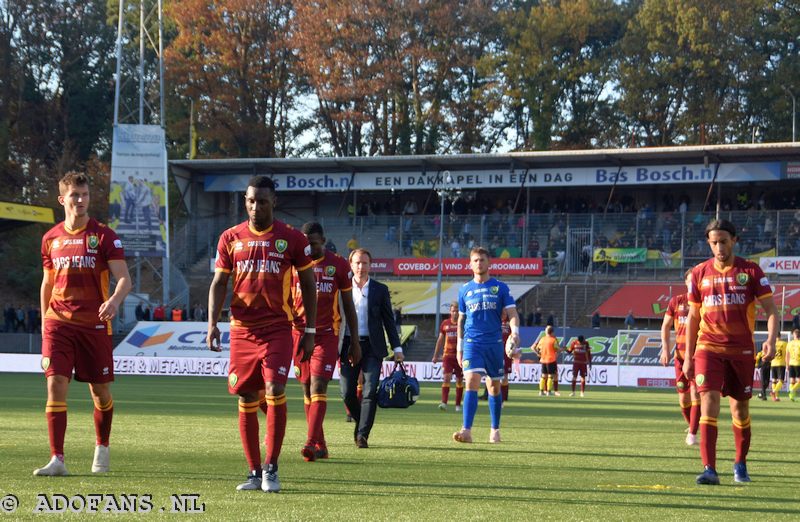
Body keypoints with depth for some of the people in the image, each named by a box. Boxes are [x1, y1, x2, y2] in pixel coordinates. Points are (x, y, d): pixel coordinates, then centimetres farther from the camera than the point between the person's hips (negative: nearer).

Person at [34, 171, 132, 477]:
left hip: (95, 324, -2)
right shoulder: (51, 238, 9)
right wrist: (45, 321, 16)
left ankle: (102, 448, 31)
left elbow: (124, 279, -9)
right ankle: (57, 460, -12)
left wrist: (114, 301, -30)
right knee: (56, 385, -12)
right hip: (58, 323, 2)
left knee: (100, 391, 7)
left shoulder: (104, 236, -2)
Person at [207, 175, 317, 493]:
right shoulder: (231, 238, 6)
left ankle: (271, 469, -6)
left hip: (278, 329, -2)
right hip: (242, 331, 2)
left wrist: (310, 331, 2)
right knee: (246, 401, 4)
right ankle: (255, 473, 13)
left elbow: (308, 285, 6)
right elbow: (219, 283, 9)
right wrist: (212, 323, -5)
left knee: (274, 391, -16)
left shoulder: (292, 239, 1)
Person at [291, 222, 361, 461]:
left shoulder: (338, 264, 2)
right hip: (299, 333, 2)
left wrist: (354, 341, 7)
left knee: (318, 386, -15)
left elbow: (348, 305, 8)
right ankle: (320, 445, 11)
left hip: (327, 334, -2)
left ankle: (311, 443, -22)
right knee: (307, 390, 4)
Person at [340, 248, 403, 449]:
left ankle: (362, 434, -7)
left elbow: (388, 321, 9)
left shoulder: (380, 290, 7)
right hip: (348, 345, 1)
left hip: (372, 347, -1)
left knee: (370, 392, -10)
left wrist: (397, 347, 4)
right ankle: (360, 421, 26)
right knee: (347, 392, 0)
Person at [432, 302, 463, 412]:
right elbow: (440, 340, 14)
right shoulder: (445, 323, 7)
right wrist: (436, 356, 14)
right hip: (447, 355, 1)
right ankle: (444, 402, -17)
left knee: (459, 380, 6)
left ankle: (458, 404, 15)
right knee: (446, 378, -11)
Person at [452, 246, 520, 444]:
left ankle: (495, 430, 22)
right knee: (471, 382, -16)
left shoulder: (500, 287, 3)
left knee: (494, 387, 8)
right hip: (472, 343, 0)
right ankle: (466, 430, -24)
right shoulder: (465, 290, 9)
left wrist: (515, 332, -21)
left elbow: (512, 313, -2)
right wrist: (459, 347, 14)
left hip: (494, 344, 0)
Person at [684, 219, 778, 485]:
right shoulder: (700, 273, 5)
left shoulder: (751, 271, 0)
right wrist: (688, 356, 9)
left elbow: (771, 309, -2)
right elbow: (693, 317, 12)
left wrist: (771, 339, -20)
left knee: (740, 407, 8)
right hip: (708, 347, 0)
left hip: (741, 350, 0)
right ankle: (709, 469, -19)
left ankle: (740, 465, 26)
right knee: (709, 399, -15)